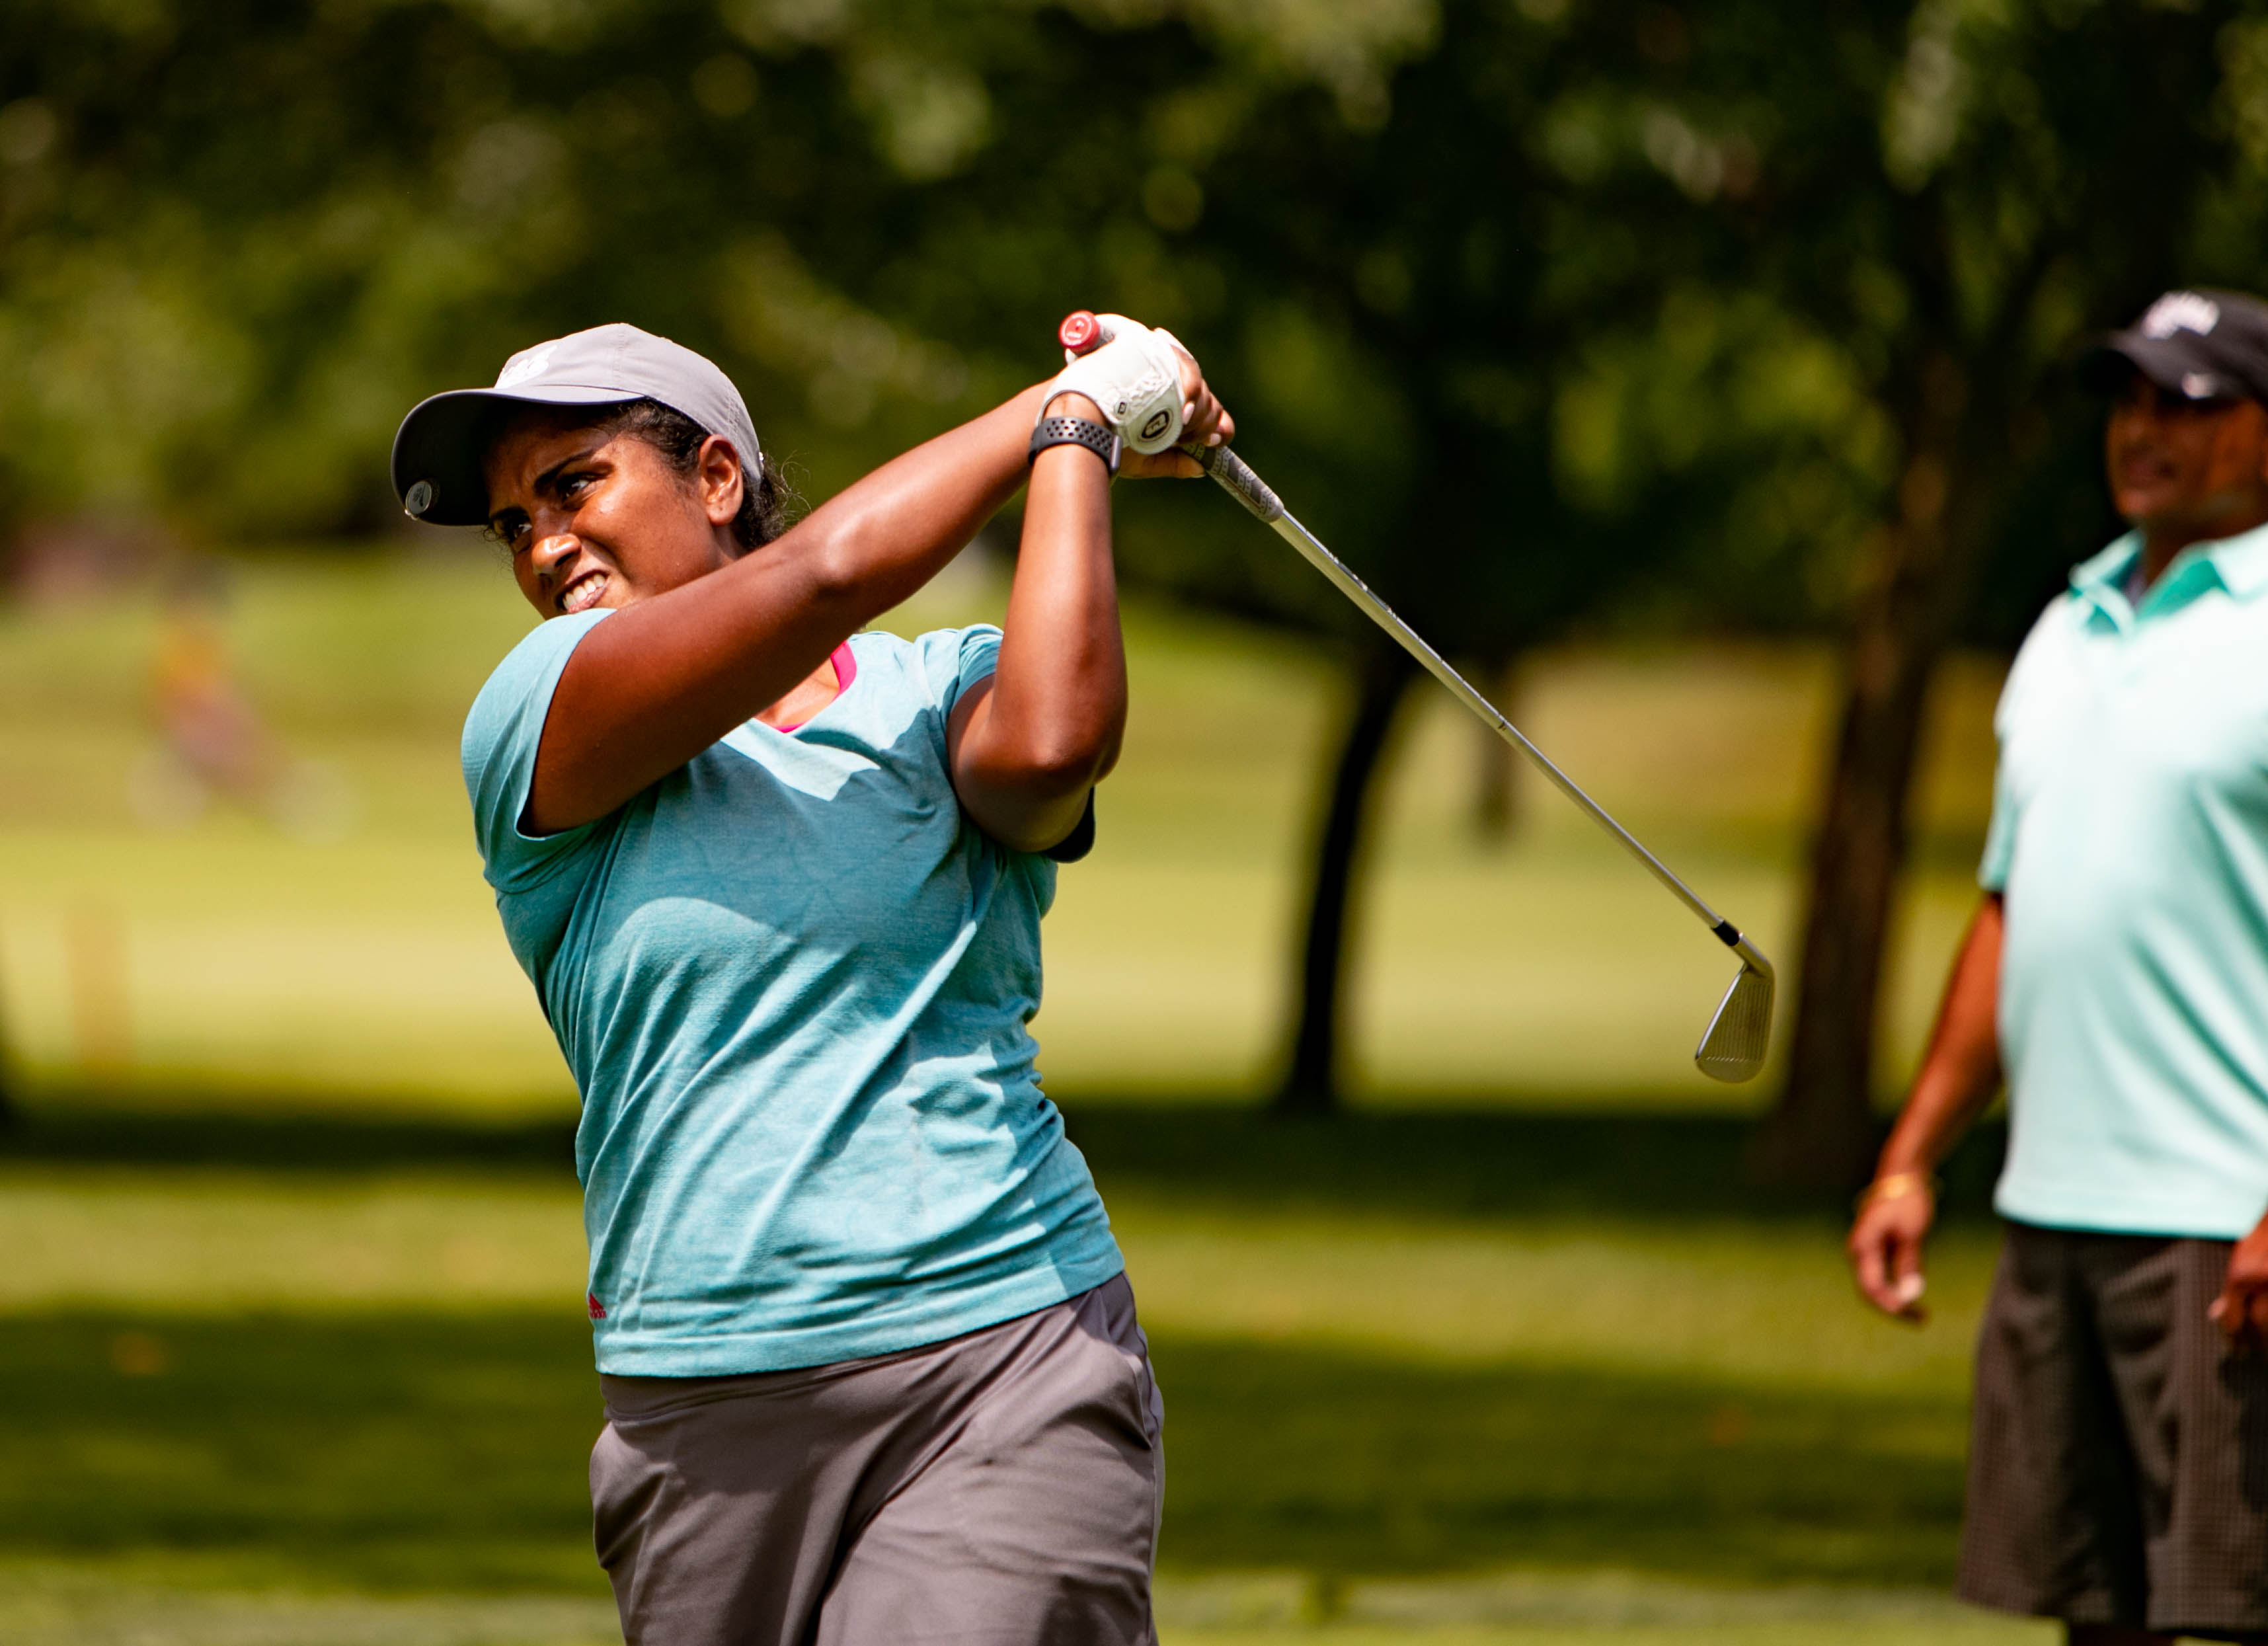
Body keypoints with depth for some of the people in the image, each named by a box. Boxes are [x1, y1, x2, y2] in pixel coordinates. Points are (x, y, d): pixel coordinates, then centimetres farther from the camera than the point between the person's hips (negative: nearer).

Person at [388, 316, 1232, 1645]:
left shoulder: (940, 693, 10)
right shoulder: (530, 728, 4)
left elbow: (1050, 741, -15)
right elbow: (823, 572, -9)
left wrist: (1075, 437, -3)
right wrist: (1072, 408, 2)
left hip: (1005, 1352, -1)